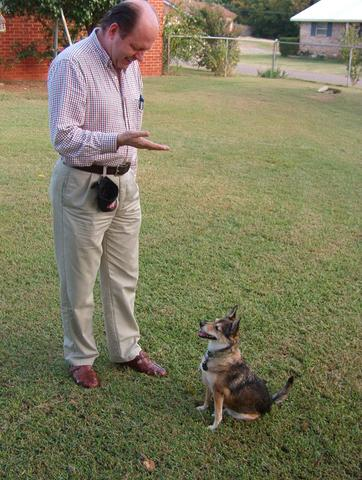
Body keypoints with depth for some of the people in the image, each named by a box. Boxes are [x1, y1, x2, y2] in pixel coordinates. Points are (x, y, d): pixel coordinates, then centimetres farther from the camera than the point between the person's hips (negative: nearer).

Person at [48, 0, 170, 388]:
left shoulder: (129, 64, 7)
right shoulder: (71, 64, -17)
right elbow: (63, 137, -21)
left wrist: (127, 178, 17)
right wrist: (119, 140, -31)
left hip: (124, 185, 7)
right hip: (82, 188, -7)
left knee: (123, 276, 16)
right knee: (79, 281, 7)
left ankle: (126, 349, 32)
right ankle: (79, 357, 26)